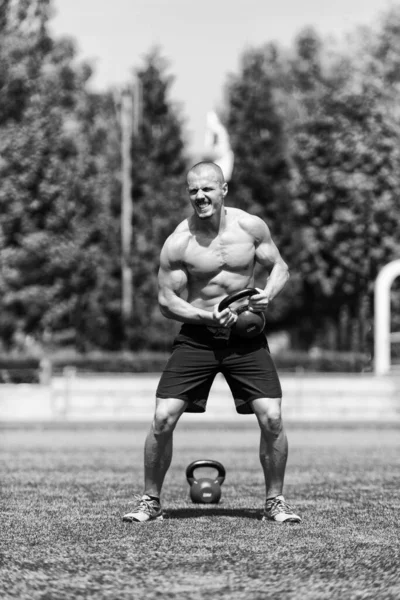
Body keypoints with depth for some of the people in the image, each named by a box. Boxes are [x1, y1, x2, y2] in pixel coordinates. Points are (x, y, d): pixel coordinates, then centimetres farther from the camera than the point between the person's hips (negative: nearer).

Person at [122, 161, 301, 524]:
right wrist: (207, 318, -21)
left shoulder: (250, 227, -4)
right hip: (197, 336, -1)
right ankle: (151, 501, 8)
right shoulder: (178, 243, -10)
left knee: (271, 417, -9)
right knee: (163, 418, -10)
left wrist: (269, 293, -14)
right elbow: (167, 302, -6)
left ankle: (275, 501, 10)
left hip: (246, 336, 1)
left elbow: (280, 267, 8)